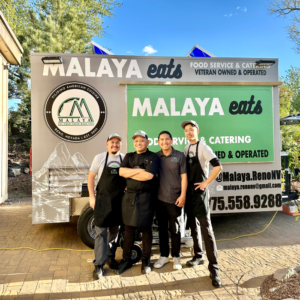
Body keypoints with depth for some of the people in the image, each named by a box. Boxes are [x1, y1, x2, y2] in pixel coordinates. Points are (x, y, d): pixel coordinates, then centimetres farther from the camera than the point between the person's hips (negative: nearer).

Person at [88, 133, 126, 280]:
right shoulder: (100, 158, -3)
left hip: (119, 200, 3)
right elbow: (91, 177, 0)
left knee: (114, 230, 14)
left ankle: (110, 256, 32)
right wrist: (92, 197, -5)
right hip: (102, 200, -3)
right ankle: (99, 265, 5)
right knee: (101, 232, -2)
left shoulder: (124, 158, 3)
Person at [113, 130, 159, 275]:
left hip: (145, 197, -4)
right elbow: (121, 172, -4)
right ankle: (126, 260, 22)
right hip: (129, 196, 4)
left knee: (145, 229, 5)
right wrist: (139, 171, -13)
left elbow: (149, 175, -19)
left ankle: (146, 260, 21)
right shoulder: (129, 156, 12)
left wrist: (130, 173, -9)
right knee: (129, 229, 10)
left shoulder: (153, 157, -3)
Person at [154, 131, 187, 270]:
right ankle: (164, 256, 27)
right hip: (159, 199, 3)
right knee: (162, 229, 12)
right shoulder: (156, 157, 4)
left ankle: (176, 257, 23)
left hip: (174, 199, -2)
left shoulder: (180, 156, -3)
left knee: (175, 229, 7)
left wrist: (183, 195, -11)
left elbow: (184, 176, -4)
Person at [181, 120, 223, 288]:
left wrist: (206, 183, -16)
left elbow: (218, 167, -20)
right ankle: (198, 256, 31)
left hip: (200, 192, -7)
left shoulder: (203, 147, -11)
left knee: (206, 228, -9)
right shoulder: (186, 149, 10)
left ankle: (214, 268, -4)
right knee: (193, 226, 15)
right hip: (189, 192, 7)